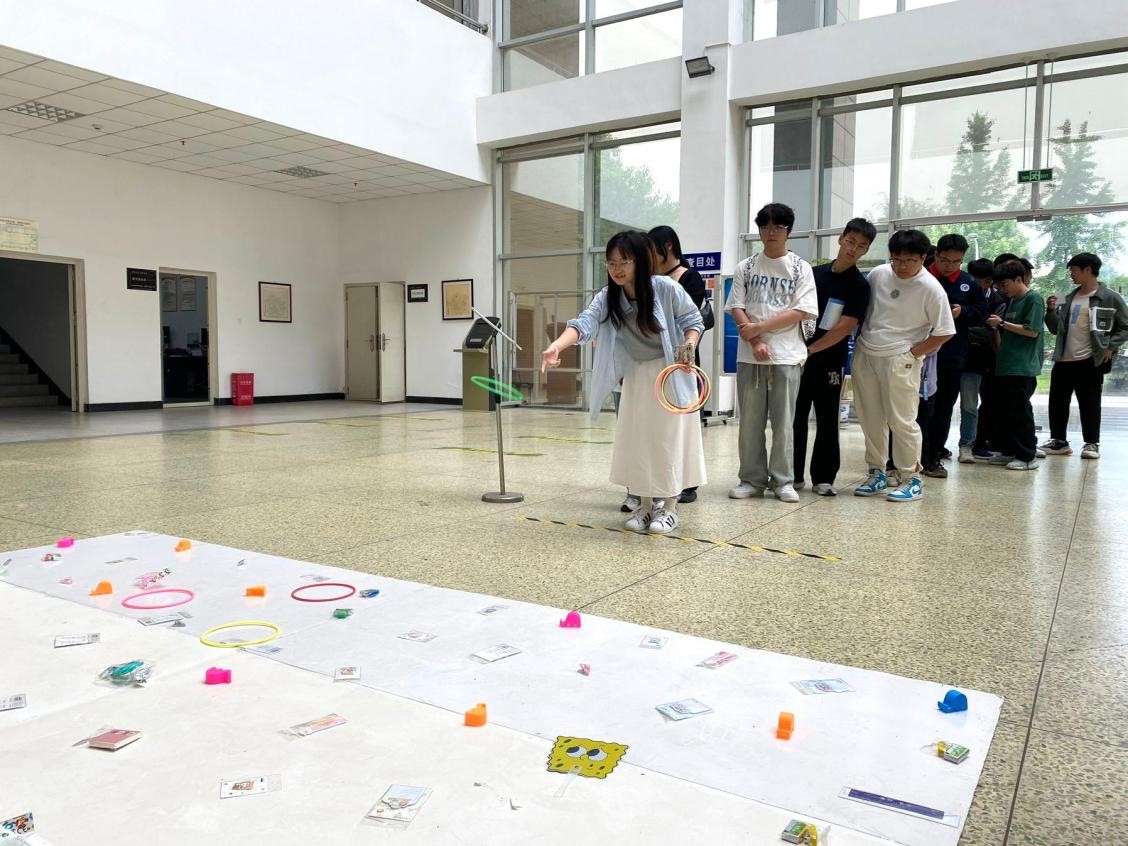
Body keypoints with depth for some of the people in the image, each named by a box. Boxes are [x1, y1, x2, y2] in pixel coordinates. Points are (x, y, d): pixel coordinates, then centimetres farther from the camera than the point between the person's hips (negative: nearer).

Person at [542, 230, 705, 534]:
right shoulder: (607, 298, -11)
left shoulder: (666, 288, -20)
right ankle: (645, 504, 21)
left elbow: (693, 319, -7)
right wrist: (556, 346, -47)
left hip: (671, 373, -4)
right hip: (636, 375, 4)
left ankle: (669, 507, 12)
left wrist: (689, 345, -28)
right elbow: (584, 322, -29)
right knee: (636, 441, 7)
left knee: (669, 440, 0)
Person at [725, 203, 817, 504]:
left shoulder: (800, 268, 4)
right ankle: (752, 480, 14)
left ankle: (783, 481, 12)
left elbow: (801, 311, -5)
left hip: (786, 355, -1)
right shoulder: (746, 267, 8)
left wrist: (759, 327, -12)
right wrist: (756, 342, -12)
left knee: (783, 421, 3)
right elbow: (737, 308, 2)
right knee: (750, 420, 5)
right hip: (750, 355, 2)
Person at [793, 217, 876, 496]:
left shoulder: (859, 285, -5)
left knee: (826, 420, 4)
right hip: (799, 357, 4)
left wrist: (810, 349, -15)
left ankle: (824, 477, 14)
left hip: (829, 361, -4)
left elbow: (845, 327, -13)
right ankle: (792, 474, 17)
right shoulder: (815, 272, 9)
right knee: (795, 416, 7)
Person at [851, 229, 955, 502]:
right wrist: (859, 341, 10)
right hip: (865, 355, 5)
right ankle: (876, 474, 23)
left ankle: (912, 480, 10)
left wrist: (912, 353, -9)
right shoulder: (877, 274, 2)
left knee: (901, 421, -3)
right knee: (870, 419, 10)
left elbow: (943, 332, -6)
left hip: (899, 360, -5)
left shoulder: (931, 289, -11)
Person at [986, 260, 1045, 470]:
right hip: (1005, 366, 8)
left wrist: (1002, 323, -13)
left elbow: (1032, 331, -15)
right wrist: (997, 328, 8)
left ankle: (1028, 456, 3)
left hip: (1023, 367, -8)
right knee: (1004, 411, 11)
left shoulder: (1033, 299, -7)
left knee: (1020, 412, -5)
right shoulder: (1013, 301, 18)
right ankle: (1009, 451, 20)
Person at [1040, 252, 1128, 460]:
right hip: (1063, 360, 5)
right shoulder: (1069, 298, 13)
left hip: (1091, 361, -5)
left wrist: (1109, 347, -10)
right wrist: (1051, 311, 0)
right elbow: (1056, 329, 16)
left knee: (1089, 404, 1)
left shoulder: (1110, 298, -3)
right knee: (1057, 401, 7)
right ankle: (1059, 440, 17)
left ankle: (1091, 443, 12)